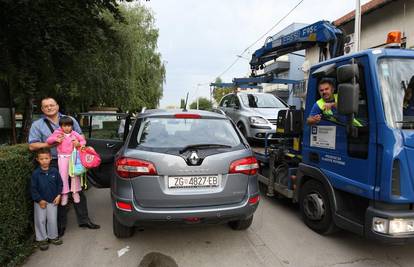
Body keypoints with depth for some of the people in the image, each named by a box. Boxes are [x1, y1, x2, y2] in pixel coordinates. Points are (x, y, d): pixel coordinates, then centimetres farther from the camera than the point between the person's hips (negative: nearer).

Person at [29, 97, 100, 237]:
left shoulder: (69, 119, 10)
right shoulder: (37, 125, 5)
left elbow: (80, 135, 15)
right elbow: (32, 146, -1)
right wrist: (49, 144, -15)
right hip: (53, 164, -1)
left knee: (78, 191, 7)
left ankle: (83, 220, 20)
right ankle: (61, 224, 20)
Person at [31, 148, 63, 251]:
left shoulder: (54, 171, -8)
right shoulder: (36, 173, -12)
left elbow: (60, 184, 2)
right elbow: (33, 188, -8)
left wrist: (58, 195, -5)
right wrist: (39, 200, -11)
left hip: (53, 201, 1)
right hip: (40, 201, -1)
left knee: (52, 220, 10)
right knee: (40, 220, 8)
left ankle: (53, 236, 28)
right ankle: (42, 239, 23)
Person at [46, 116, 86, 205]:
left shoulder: (74, 134, 2)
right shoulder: (57, 133, 0)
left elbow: (83, 140, 6)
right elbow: (48, 140, -1)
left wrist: (79, 144, -15)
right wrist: (56, 139, -19)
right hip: (62, 157, -1)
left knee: (75, 174, 3)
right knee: (63, 175, 1)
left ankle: (75, 192, 15)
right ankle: (64, 194, 10)